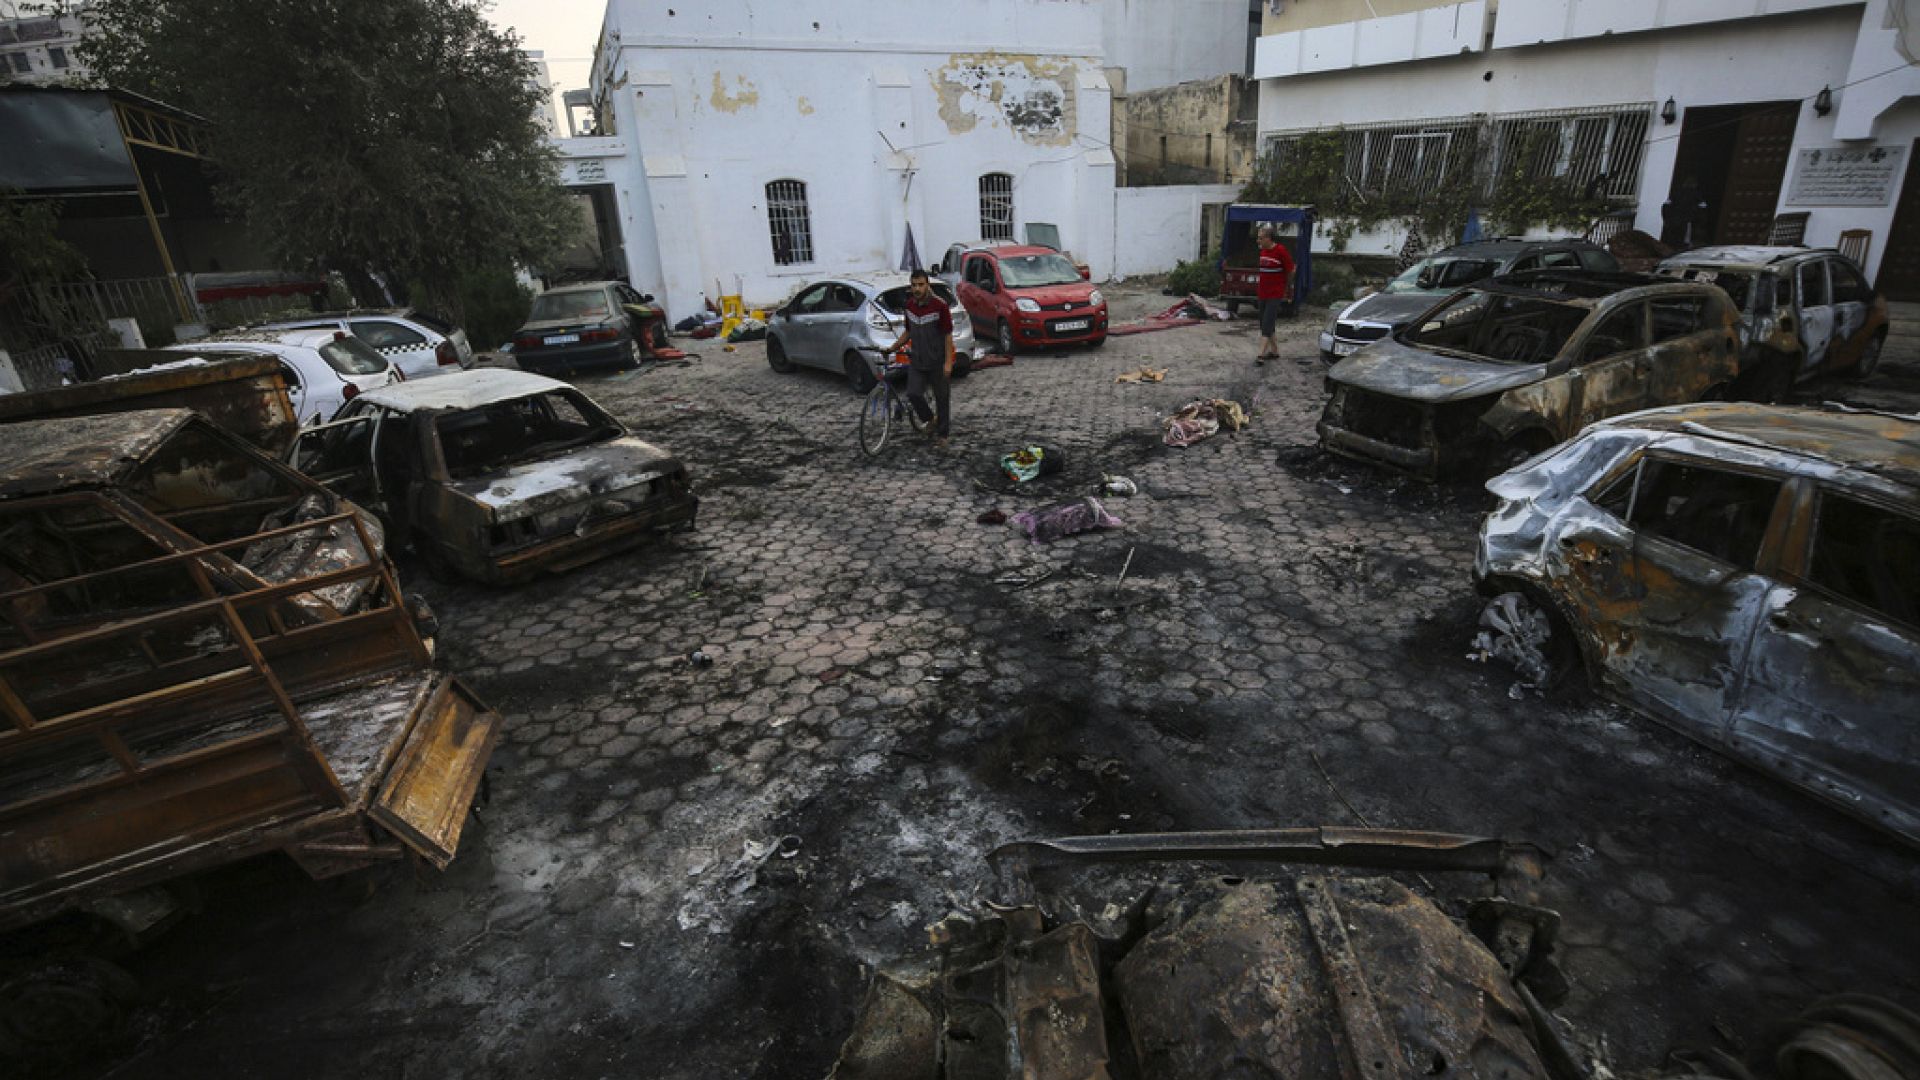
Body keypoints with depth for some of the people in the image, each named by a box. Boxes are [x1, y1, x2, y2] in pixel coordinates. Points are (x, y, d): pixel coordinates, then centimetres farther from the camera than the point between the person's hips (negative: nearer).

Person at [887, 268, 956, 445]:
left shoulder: (939, 305, -13)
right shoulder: (909, 305, 4)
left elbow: (948, 335, -10)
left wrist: (948, 362, -15)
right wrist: (892, 348, 9)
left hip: (937, 362, -4)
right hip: (917, 361, 4)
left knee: (941, 398, 5)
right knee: (913, 394, -10)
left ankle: (941, 434, 21)